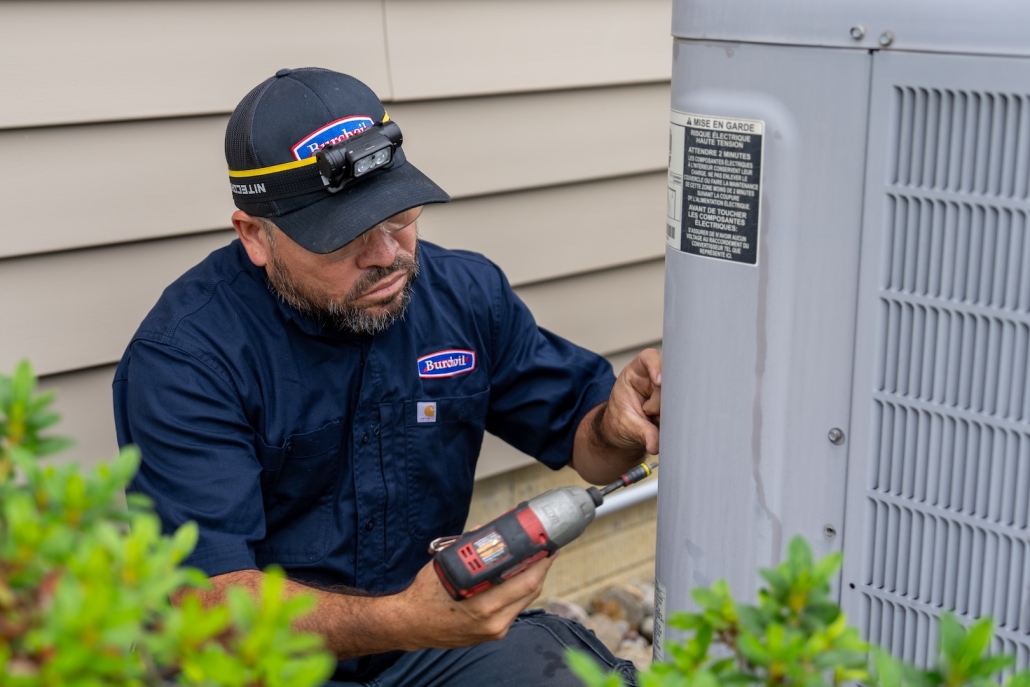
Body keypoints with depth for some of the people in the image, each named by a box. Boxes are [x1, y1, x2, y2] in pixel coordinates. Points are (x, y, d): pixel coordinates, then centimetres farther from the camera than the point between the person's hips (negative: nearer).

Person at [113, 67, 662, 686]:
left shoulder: (467, 293, -1)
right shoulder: (182, 357, -18)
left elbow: (581, 435, 9)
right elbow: (211, 595, -25)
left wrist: (618, 429, -16)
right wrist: (405, 622, -39)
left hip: (437, 630, 4)